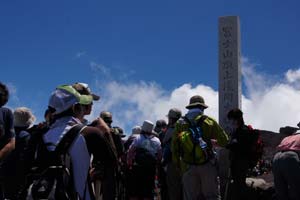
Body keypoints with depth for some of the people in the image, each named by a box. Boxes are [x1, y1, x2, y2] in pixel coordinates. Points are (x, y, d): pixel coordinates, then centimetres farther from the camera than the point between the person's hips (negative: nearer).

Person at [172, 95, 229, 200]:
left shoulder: (180, 123, 5)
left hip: (187, 167, 2)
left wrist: (178, 164, 14)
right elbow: (224, 141, 1)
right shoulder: (209, 121, 0)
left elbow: (174, 147, 4)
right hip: (207, 165, -2)